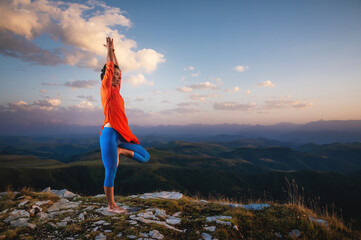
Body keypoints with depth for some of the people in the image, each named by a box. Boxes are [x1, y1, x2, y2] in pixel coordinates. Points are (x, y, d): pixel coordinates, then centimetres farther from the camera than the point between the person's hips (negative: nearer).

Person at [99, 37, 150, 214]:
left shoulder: (116, 89, 17)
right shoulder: (105, 88, -2)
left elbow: (116, 68, 23)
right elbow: (109, 67, -5)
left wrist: (112, 50, 28)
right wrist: (109, 49, 4)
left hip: (121, 134, 8)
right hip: (110, 133, -8)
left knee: (144, 157, 6)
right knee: (111, 173, 0)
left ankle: (119, 150, 12)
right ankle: (111, 206, 12)